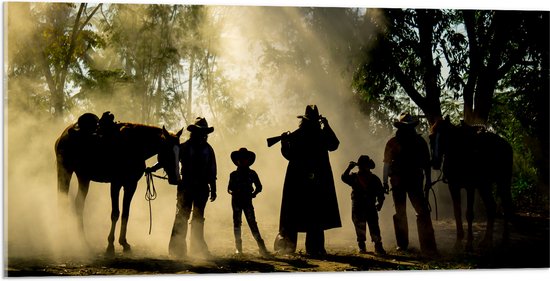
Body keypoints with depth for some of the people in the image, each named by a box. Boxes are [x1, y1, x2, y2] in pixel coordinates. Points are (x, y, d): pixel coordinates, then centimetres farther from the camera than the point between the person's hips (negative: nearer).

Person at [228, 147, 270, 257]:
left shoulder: (252, 173, 6)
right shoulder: (234, 174, 7)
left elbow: (259, 187, 13)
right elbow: (229, 189, 7)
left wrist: (253, 194, -1)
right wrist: (233, 193, -11)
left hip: (247, 201, -1)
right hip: (236, 201, 1)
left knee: (252, 223, -9)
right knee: (237, 223, 1)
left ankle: (262, 248, -13)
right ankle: (238, 248, 8)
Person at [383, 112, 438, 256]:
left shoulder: (419, 142, 8)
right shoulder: (392, 143, 3)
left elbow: (426, 162, 12)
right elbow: (387, 163, 4)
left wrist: (428, 180, 7)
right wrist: (385, 181, -2)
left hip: (415, 181, 0)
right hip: (398, 182, 0)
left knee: (423, 212, -11)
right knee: (400, 213, 6)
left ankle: (428, 246, -14)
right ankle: (402, 244, 17)